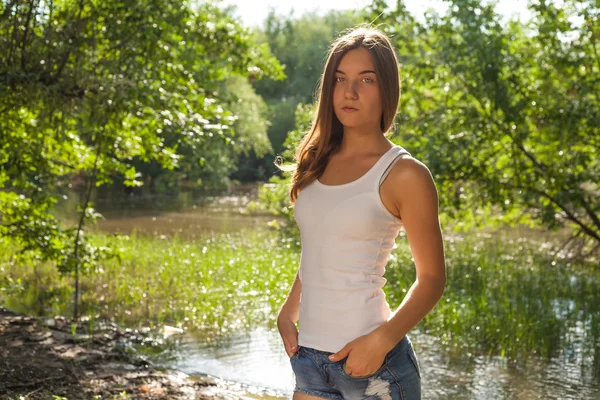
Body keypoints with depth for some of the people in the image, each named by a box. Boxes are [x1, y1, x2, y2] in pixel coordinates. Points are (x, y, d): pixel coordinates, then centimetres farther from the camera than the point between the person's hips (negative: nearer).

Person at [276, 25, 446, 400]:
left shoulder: (405, 174, -8)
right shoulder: (317, 162, 7)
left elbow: (432, 277, -6)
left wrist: (381, 340, -17)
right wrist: (287, 314, 5)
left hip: (371, 360, -5)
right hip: (309, 355, 5)